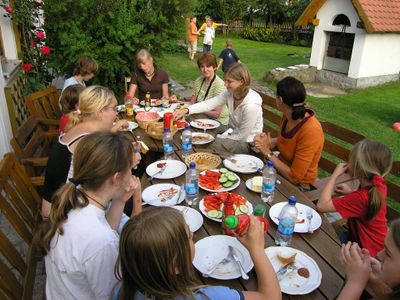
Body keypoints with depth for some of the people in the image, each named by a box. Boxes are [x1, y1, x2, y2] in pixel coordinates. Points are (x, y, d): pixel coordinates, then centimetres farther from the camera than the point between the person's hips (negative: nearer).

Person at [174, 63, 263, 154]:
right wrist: (186, 110, -24)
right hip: (234, 133, 7)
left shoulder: (251, 105, -31)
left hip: (246, 143, -7)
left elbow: (242, 136, -22)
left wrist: (219, 138, -14)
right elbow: (209, 104, -11)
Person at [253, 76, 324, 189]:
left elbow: (294, 177, -25)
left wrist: (268, 152, -19)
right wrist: (268, 142, -8)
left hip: (298, 186, -6)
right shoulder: (288, 116, -8)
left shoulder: (311, 131, -29)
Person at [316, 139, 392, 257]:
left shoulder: (361, 197, -34)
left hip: (367, 251, -8)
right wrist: (351, 193, -1)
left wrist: (335, 174, -27)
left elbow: (322, 205, -35)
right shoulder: (379, 185, -9)